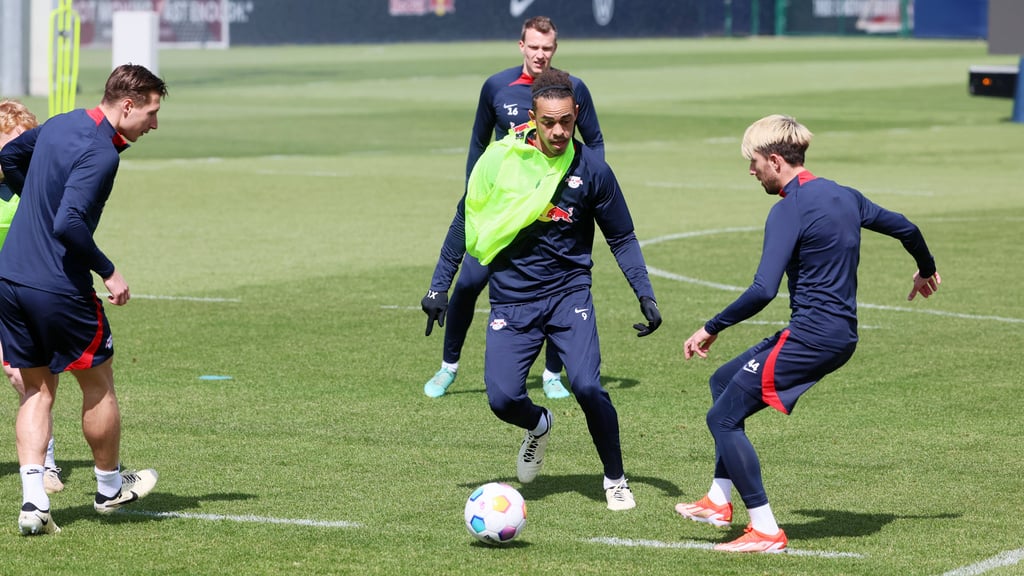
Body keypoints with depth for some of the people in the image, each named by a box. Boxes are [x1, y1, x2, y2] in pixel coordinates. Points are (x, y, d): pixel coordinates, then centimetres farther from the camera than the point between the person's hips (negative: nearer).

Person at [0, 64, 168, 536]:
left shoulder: (59, 125, 8)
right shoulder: (100, 153, -19)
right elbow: (69, 225, -28)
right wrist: (108, 273, -17)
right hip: (59, 287, -8)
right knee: (98, 382, 13)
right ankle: (109, 487, 29)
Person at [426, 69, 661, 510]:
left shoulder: (591, 169, -5)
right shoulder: (500, 159, -6)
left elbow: (622, 238, 6)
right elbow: (468, 219, 8)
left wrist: (645, 295, -4)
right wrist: (441, 286, 8)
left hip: (568, 295, -1)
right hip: (511, 302, 1)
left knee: (587, 386, -19)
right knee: (502, 398, -13)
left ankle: (615, 479, 5)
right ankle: (538, 426, 25)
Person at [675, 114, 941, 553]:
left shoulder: (789, 210, -15)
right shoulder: (843, 197, 10)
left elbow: (762, 291, -24)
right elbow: (905, 228, 22)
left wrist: (711, 329, -15)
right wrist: (926, 270, 42)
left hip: (809, 336, -10)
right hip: (842, 335, 10)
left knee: (723, 417, -2)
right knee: (724, 380, 22)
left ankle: (765, 531, -3)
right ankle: (719, 501, 22)